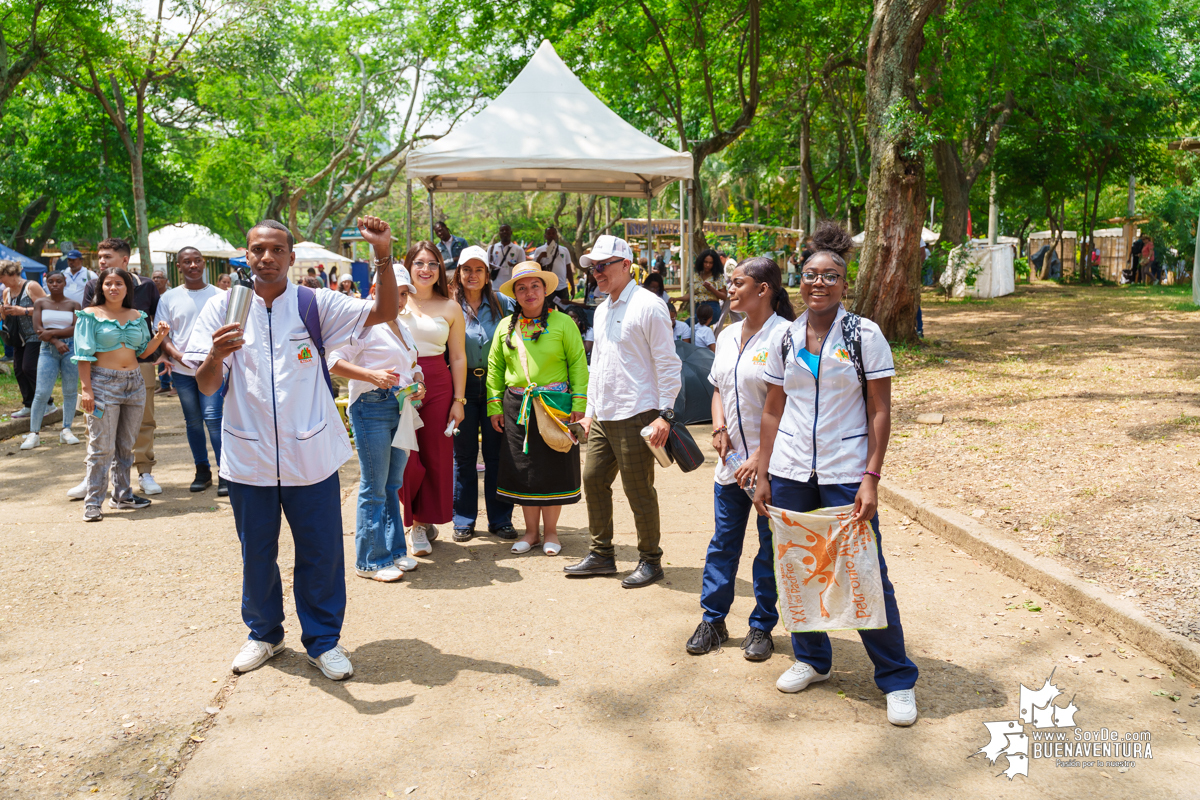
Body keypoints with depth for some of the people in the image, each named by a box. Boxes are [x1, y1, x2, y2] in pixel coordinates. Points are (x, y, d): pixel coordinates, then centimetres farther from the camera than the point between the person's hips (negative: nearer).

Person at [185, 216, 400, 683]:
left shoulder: (315, 305, 1)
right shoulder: (222, 308, 1)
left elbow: (384, 311, -5)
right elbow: (206, 386, -2)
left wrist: (383, 254, -17)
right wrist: (216, 355, -24)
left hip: (311, 455, 0)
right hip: (248, 456, 1)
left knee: (321, 553, 7)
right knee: (256, 554, 15)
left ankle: (322, 640, 24)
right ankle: (264, 634, 35)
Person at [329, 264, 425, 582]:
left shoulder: (402, 329, 19)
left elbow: (413, 367, 27)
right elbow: (334, 362, -14)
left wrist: (419, 385, 6)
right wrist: (373, 375, -24)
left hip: (401, 409, 8)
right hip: (371, 407, -8)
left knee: (393, 484, 15)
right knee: (374, 488, -3)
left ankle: (394, 551, 25)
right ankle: (370, 561, 6)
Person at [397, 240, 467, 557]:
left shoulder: (450, 308, 7)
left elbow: (458, 358, 7)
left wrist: (458, 400, 1)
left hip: (438, 387, 1)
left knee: (436, 457, 4)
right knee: (405, 457, -6)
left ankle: (424, 519, 22)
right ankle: (417, 521, 14)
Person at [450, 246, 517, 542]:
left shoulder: (502, 304, 5)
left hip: (494, 383, 1)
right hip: (462, 384, -1)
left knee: (497, 453, 4)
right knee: (463, 454, 6)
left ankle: (500, 519, 15)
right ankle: (463, 520, 17)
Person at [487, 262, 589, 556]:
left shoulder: (563, 323, 0)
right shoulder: (506, 326, 9)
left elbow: (578, 364, -1)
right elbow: (495, 366, 14)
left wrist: (579, 405, -7)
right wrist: (494, 406, 8)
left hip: (555, 404, -3)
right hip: (516, 407, 3)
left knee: (553, 468, 2)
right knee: (523, 468, 7)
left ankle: (550, 531, 17)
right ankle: (531, 531, 20)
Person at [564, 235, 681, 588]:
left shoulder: (648, 306, -9)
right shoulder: (601, 311, 17)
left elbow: (668, 364, -11)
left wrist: (664, 414, -17)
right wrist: (590, 410, 20)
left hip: (635, 416, -8)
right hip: (603, 418, 8)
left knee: (639, 490, -1)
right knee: (594, 480, 11)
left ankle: (651, 561, 13)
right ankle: (601, 555, 24)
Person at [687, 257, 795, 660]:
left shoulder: (783, 336, -13)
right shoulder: (728, 336, 11)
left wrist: (761, 458, -19)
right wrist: (719, 427, 2)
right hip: (731, 461, 6)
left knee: (770, 548, 7)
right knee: (723, 543, 12)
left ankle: (762, 627, 21)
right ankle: (712, 620, 24)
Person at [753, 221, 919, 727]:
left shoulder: (865, 335, -4)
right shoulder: (786, 339, 6)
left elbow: (880, 413, -5)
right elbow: (772, 412, 10)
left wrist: (871, 478, -13)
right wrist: (763, 475, 6)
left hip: (845, 474, -3)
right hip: (791, 472, 4)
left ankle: (897, 679, 14)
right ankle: (811, 659, 30)